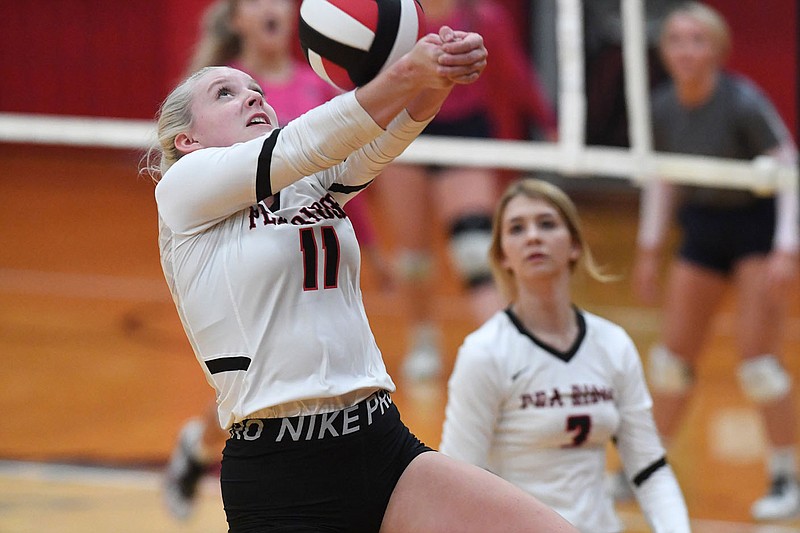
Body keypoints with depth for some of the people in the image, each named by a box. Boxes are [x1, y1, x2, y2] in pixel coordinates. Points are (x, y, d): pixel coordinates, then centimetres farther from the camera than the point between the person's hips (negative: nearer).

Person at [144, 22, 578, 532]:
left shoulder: (310, 185, 16)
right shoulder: (183, 188, 2)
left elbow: (376, 141, -3)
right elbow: (302, 146, -13)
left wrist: (438, 78, -25)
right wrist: (404, 73, -27)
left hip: (387, 451, 5)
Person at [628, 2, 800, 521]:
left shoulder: (743, 103, -22)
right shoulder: (663, 109, -6)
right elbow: (662, 176, 11)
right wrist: (650, 247, 11)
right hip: (703, 227, 6)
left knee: (758, 357, -13)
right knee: (674, 355, 7)